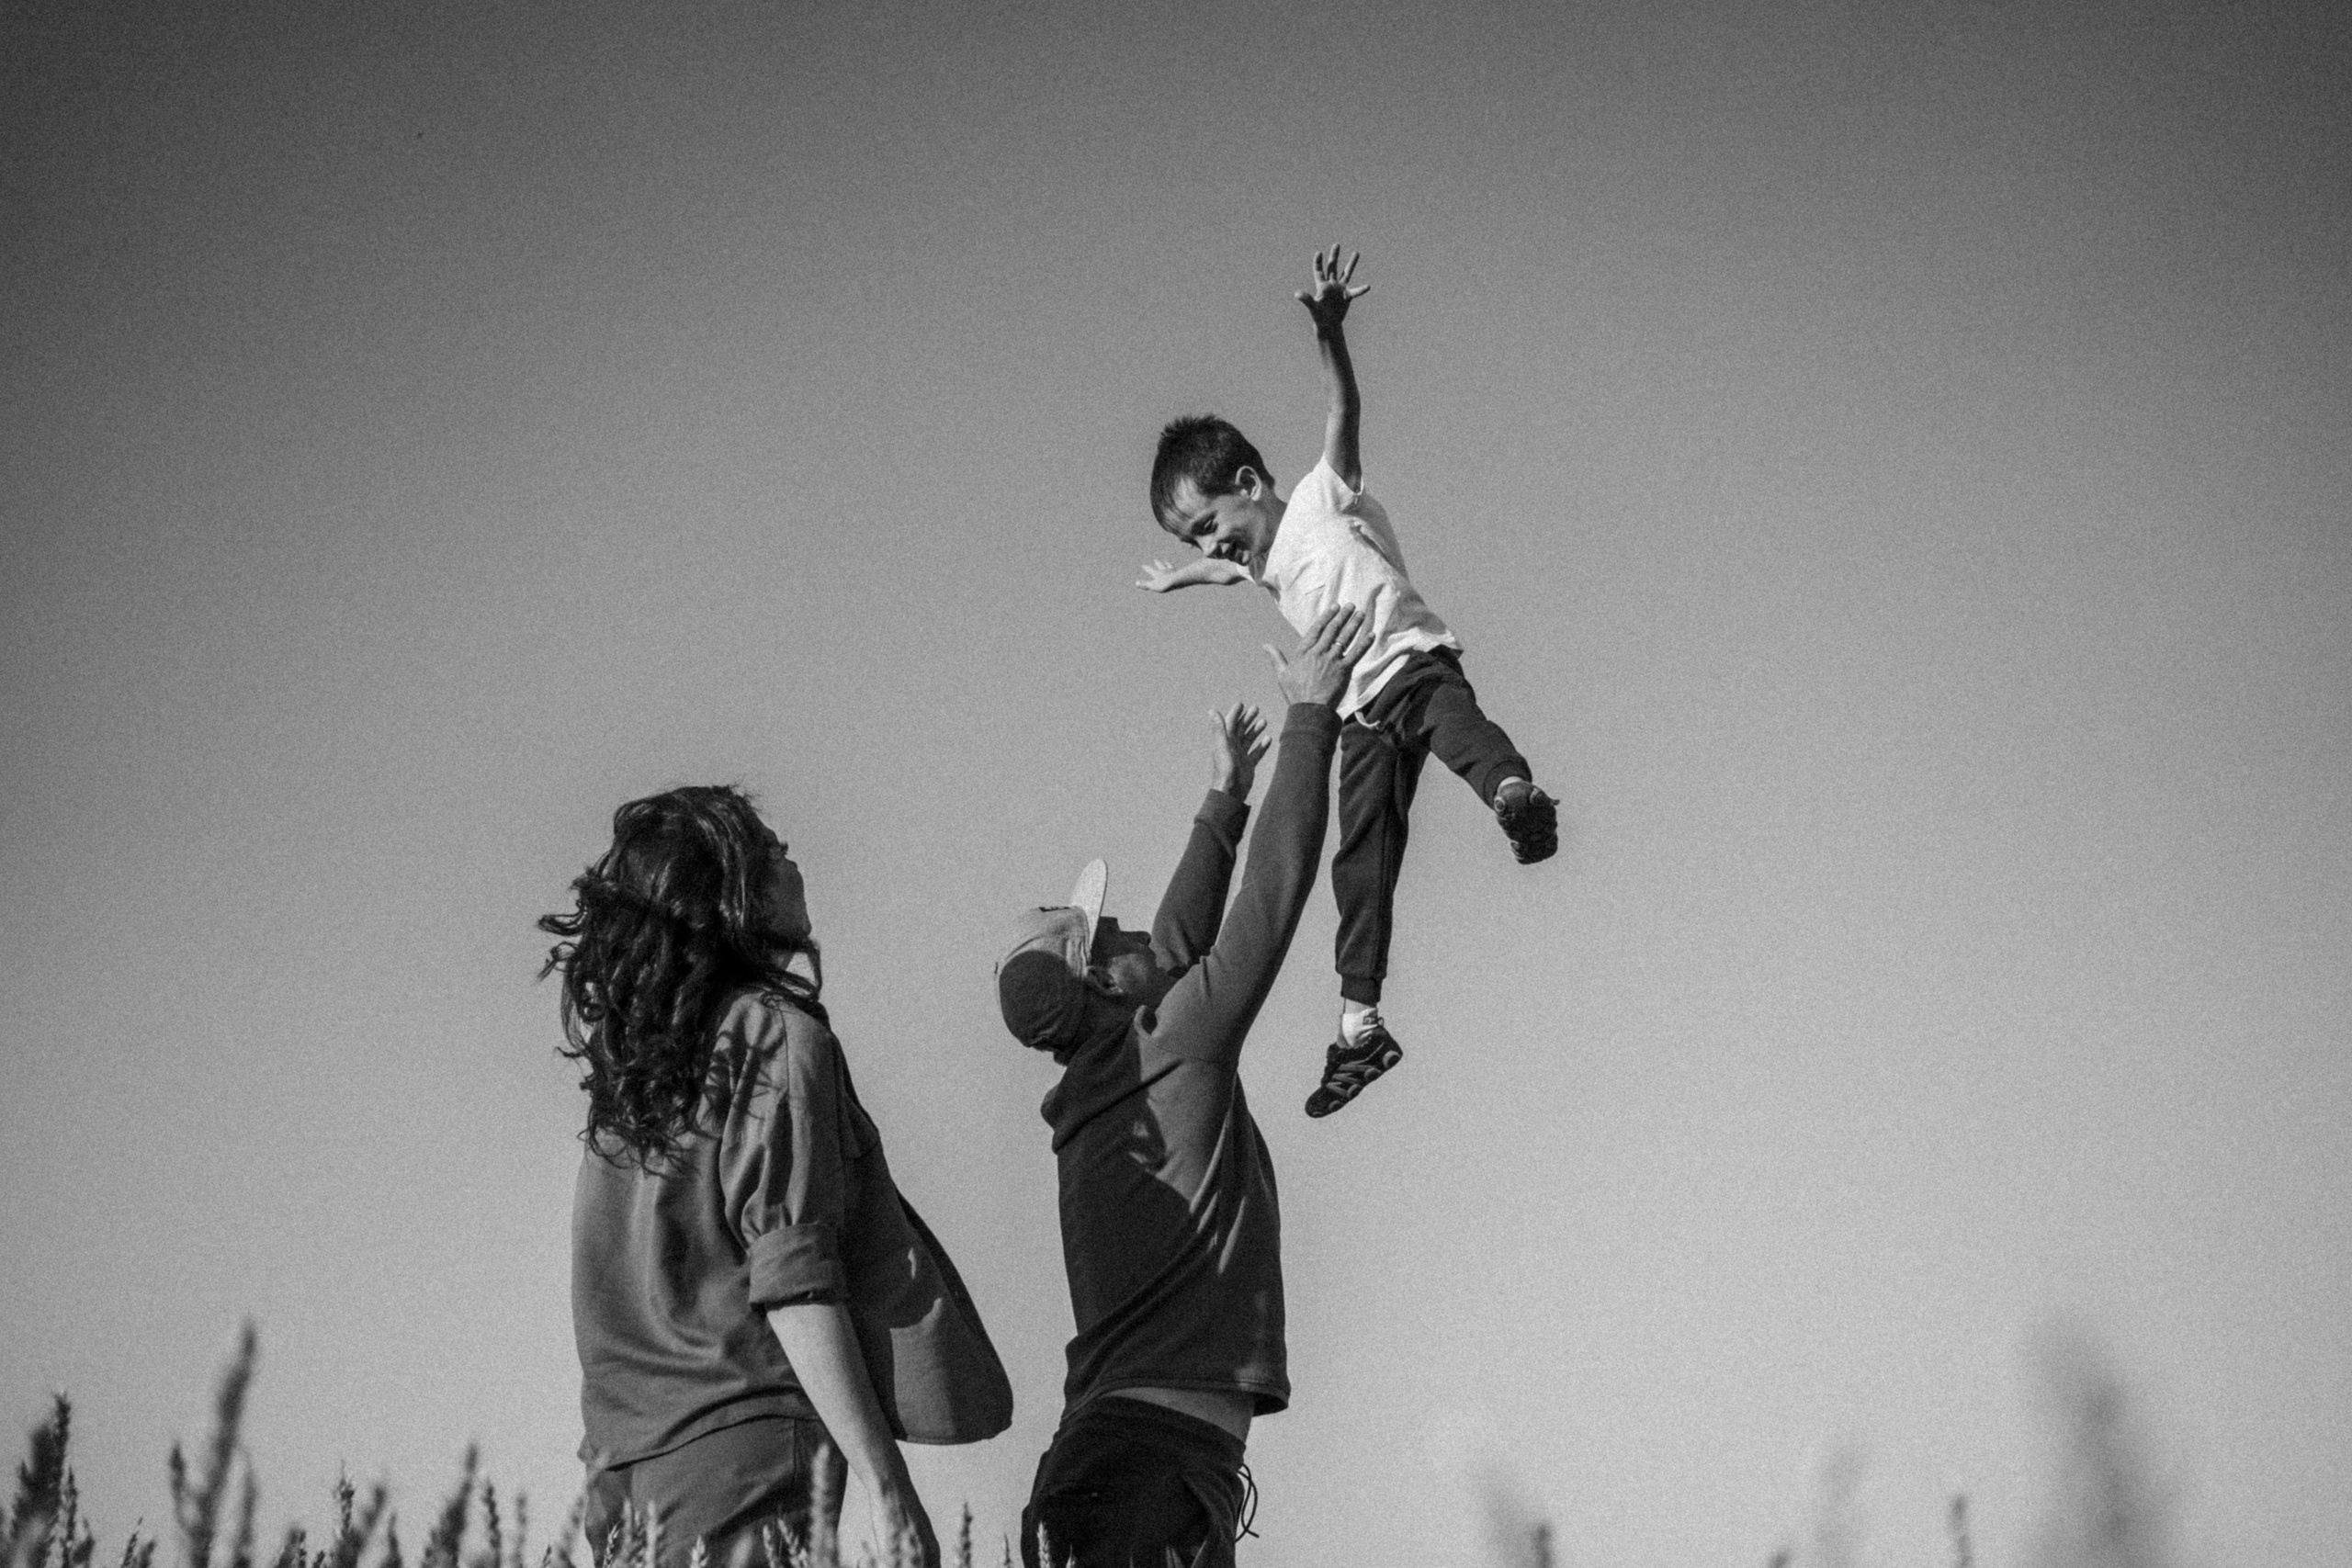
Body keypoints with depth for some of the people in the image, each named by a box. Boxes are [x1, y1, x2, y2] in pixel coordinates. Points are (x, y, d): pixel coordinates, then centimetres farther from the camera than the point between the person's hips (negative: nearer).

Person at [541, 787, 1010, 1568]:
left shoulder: (626, 1049, 13)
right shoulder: (774, 1035, -8)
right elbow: (793, 1284, -15)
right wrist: (885, 1483, -16)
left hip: (625, 1465, 8)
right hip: (744, 1450, -8)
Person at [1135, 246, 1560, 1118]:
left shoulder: (1321, 500, 1)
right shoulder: (1262, 562, 24)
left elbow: (1343, 417, -16)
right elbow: (1226, 567, 50)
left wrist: (1329, 334, -32)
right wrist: (1178, 579, 69)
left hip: (1411, 661, -8)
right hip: (1363, 717, 8)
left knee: (1447, 715, -41)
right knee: (1359, 868, 1)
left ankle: (1514, 792, -71)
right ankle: (1359, 1023, 0)